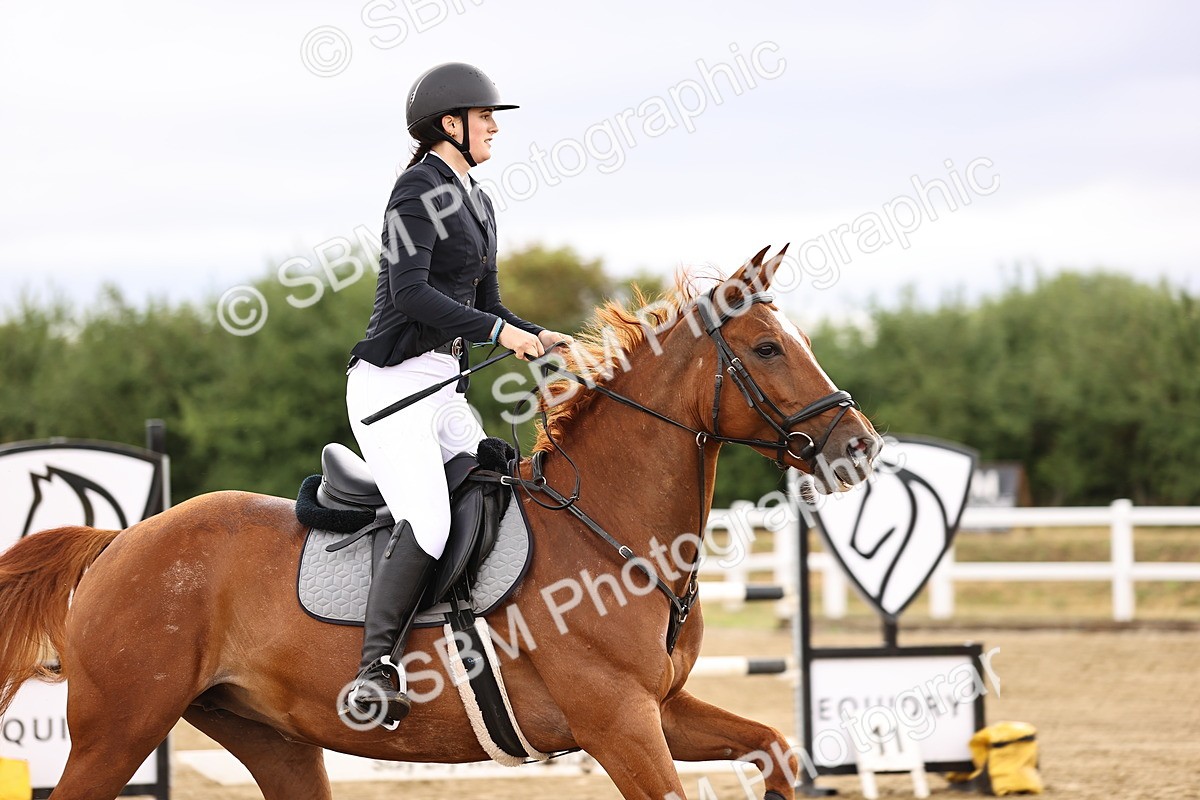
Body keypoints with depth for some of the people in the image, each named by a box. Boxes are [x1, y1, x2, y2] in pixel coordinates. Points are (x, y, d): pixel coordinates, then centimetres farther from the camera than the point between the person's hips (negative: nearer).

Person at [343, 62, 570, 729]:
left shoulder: (478, 202, 17)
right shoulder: (419, 190, -10)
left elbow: (487, 307, 22)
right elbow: (410, 294, -21)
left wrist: (540, 338, 5)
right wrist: (497, 331, -24)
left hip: (445, 382, 10)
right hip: (391, 379, -10)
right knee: (427, 522, -24)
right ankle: (377, 668, -22)